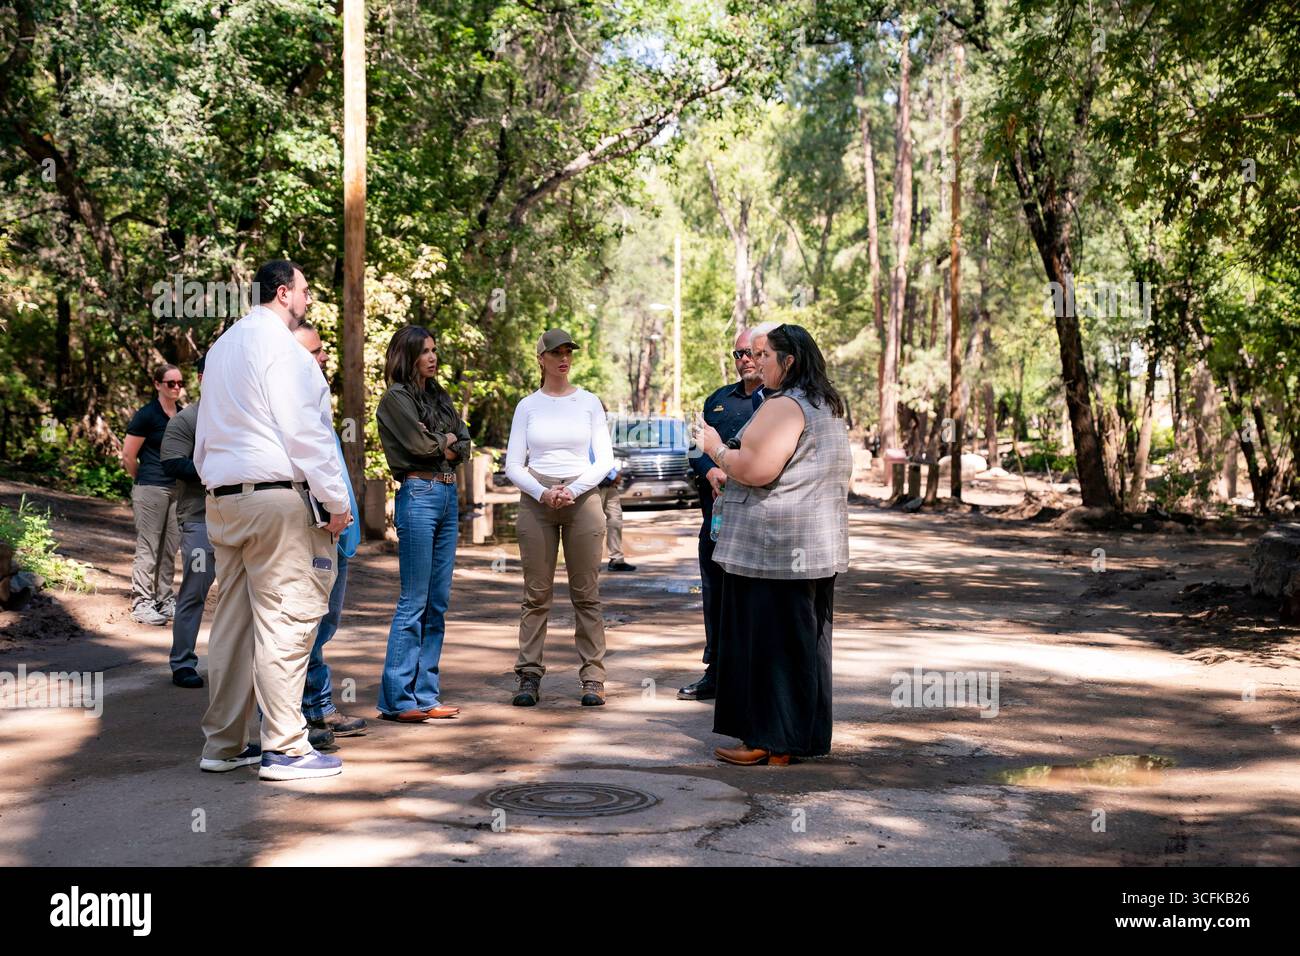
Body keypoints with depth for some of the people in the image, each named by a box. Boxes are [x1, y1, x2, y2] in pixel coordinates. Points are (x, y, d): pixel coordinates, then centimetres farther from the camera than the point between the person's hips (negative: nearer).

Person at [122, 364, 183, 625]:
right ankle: (141, 603, 3)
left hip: (177, 489, 6)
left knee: (170, 548, 11)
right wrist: (145, 479, 6)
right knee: (148, 548, -3)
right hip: (150, 490, -6)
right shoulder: (147, 415, -8)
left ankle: (165, 600, 20)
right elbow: (128, 456, -5)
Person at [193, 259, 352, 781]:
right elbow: (303, 430, -14)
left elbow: (205, 434, 23)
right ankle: (284, 748, -6)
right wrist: (335, 499, -11)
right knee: (285, 619, -7)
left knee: (232, 620, 11)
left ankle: (224, 743, 15)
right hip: (276, 494, -9)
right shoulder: (277, 343, -8)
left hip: (223, 499, 9)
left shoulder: (223, 345, 21)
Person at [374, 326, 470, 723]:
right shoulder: (395, 398, -3)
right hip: (418, 495, -8)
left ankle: (425, 694, 12)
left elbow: (464, 444, 12)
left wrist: (446, 445, -6)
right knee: (414, 601, -8)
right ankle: (397, 698, -4)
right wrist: (447, 442, 5)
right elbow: (420, 445, -12)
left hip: (448, 495, 8)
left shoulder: (439, 396, 19)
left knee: (439, 601, 7)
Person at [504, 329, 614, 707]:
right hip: (536, 500, 0)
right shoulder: (527, 406, 7)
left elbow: (605, 460, 2)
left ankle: (593, 678, 3)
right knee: (536, 594, 1)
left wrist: (573, 490, -12)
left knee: (586, 593, 0)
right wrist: (542, 493, -12)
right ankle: (529, 676, 5)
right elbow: (513, 466, 4)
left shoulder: (589, 402, 6)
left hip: (583, 497, 0)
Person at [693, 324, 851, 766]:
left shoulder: (784, 406, -16)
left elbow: (756, 469, -25)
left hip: (774, 546, -10)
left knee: (767, 638, -3)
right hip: (817, 546, 10)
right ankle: (805, 737, 20)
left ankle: (768, 742, 2)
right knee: (805, 640, 13)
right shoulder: (829, 408, 16)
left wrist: (717, 450, -7)